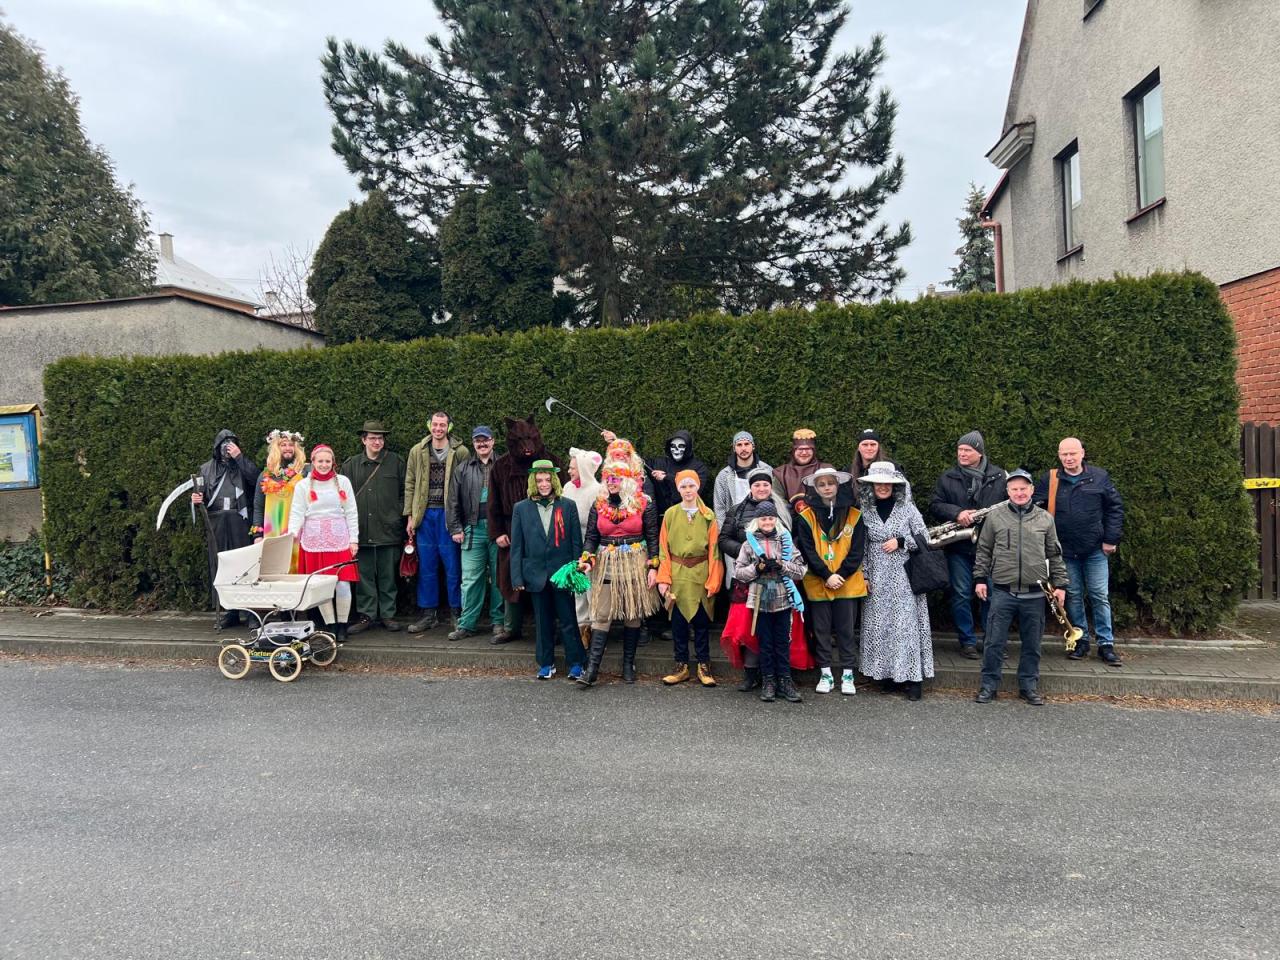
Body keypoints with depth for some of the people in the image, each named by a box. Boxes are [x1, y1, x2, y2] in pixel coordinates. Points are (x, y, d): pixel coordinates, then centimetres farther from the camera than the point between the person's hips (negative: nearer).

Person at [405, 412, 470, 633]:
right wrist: (410, 516, 5)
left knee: (452, 565, 1)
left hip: (449, 514, -3)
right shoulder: (417, 451, 8)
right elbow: (410, 485, 10)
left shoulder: (461, 452, -2)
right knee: (426, 566, 8)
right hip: (425, 515, 3)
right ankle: (429, 613, 19)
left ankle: (457, 611, 14)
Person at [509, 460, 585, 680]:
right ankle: (546, 663, 23)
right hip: (536, 574, 1)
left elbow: (576, 542, 2)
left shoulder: (568, 506, 1)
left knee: (568, 620, 3)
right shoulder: (521, 508, 4)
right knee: (543, 622, 11)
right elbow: (516, 546, 4)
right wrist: (517, 578, -1)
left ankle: (575, 663, 14)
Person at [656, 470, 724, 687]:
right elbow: (664, 548, 1)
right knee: (678, 622, 5)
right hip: (677, 574, 1)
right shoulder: (670, 514, 2)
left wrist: (713, 581, -6)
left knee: (702, 622, 6)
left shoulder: (708, 515, 1)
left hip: (700, 574, 0)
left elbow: (713, 550, 0)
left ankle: (704, 666, 16)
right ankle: (681, 666, 16)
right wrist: (664, 578, -7)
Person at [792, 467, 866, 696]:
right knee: (821, 629, 7)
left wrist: (840, 575, -12)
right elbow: (807, 550, -7)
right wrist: (827, 576, -14)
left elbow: (857, 550, -2)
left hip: (847, 581, 0)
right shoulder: (806, 516, -3)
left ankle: (848, 674, 16)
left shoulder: (854, 515, 1)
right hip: (817, 583, 0)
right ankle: (825, 674, 18)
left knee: (846, 629, 5)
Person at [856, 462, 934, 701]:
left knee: (907, 623, -5)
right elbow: (861, 546, 8)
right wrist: (864, 576, 3)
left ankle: (912, 677, 2)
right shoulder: (865, 511, 6)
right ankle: (887, 674, 13)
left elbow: (924, 538, 3)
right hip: (877, 579, 2)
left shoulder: (907, 508, 1)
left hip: (904, 576, -2)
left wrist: (900, 542, -10)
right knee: (879, 625, 2)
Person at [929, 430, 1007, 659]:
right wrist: (956, 513, -16)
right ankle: (967, 641, 12)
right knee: (961, 595, 3)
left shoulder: (999, 476, 4)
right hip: (959, 547, 0)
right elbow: (935, 505, 2)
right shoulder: (947, 478, 5)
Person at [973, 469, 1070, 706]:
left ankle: (1029, 685, 24)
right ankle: (989, 684, 13)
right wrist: (980, 578, 3)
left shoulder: (1045, 519, 5)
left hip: (1034, 594, 1)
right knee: (995, 641, 2)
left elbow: (1054, 554, 10)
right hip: (1002, 591, -1)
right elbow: (983, 551, 7)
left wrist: (1060, 584, 7)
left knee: (1032, 644, 10)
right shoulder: (995, 517, 1)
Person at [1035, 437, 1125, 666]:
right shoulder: (1049, 480, 0)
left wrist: (1111, 539, -4)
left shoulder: (1099, 477, -1)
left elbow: (1115, 508, 2)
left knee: (1100, 596, 3)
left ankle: (1106, 644, 11)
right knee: (1073, 596, 9)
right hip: (1066, 552, 1)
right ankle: (1080, 640, 21)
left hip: (1095, 550, -1)